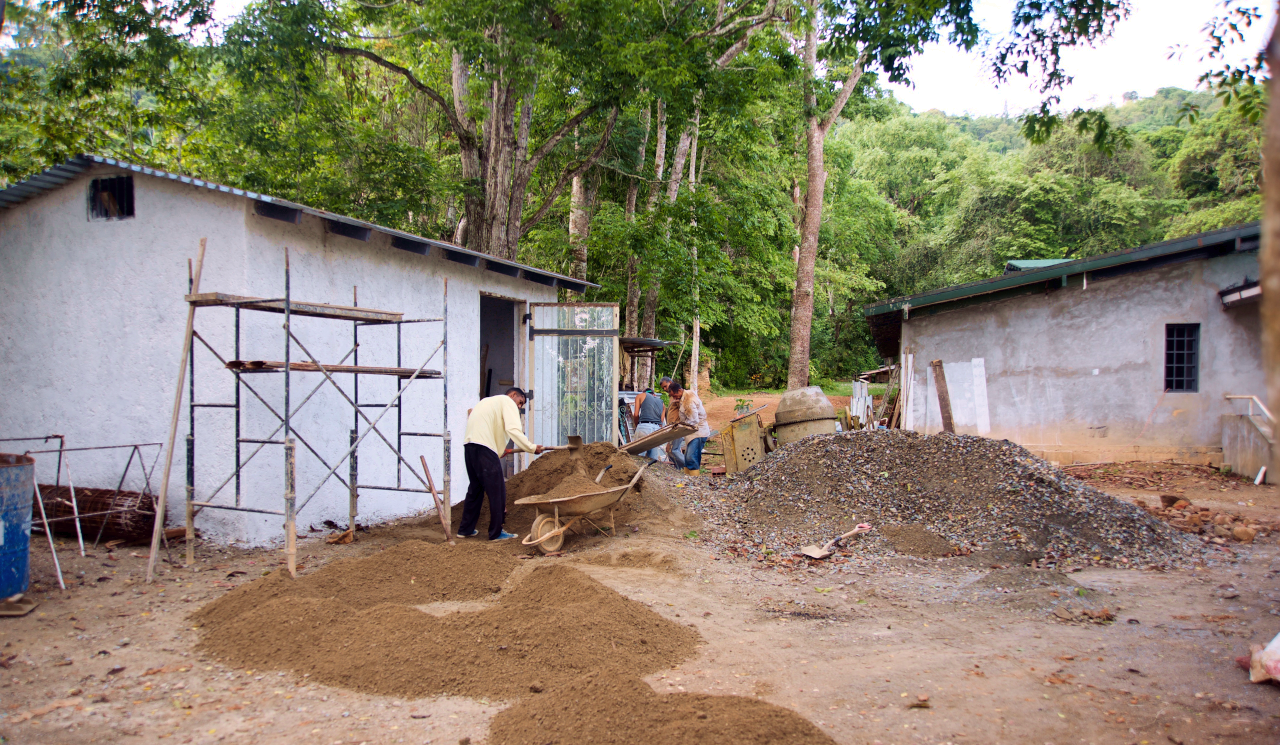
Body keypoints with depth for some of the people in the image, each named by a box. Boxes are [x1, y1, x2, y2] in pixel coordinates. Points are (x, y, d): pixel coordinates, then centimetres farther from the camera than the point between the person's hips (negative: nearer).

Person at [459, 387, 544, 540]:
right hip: (484, 448, -9)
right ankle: (496, 533, 2)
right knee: (497, 491, -2)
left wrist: (500, 448, 28)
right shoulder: (508, 402, 3)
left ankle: (465, 529, 24)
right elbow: (513, 429, -12)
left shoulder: (488, 401, 31)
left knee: (475, 488, 19)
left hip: (469, 444, 9)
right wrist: (532, 448, -10)